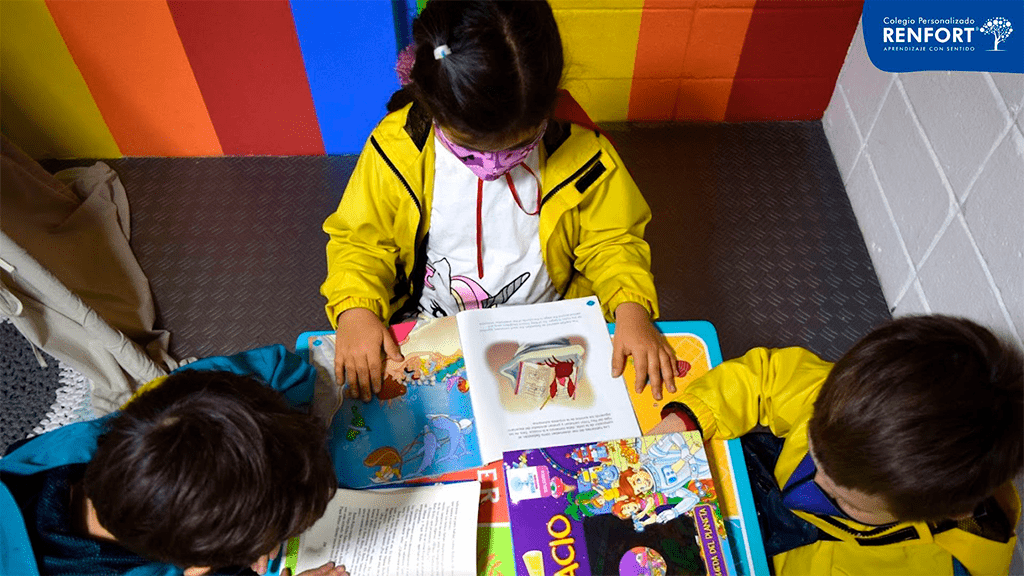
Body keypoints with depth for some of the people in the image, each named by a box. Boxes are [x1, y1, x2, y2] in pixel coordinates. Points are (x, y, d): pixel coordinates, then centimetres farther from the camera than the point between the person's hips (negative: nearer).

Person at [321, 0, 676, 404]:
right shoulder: (396, 149, -16)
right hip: (429, 325, 1)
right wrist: (355, 309, -20)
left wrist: (632, 308, -19)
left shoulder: (579, 153, -17)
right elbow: (359, 240, -2)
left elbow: (611, 241, -2)